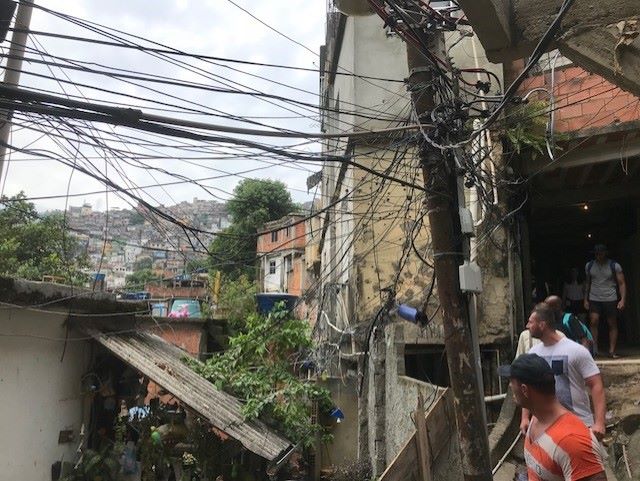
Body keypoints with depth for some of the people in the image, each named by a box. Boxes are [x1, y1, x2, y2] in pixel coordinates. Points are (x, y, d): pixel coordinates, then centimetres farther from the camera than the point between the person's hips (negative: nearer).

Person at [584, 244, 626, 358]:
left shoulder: (615, 266, -2)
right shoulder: (589, 266, 7)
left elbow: (622, 284, -4)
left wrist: (623, 299, -16)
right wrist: (585, 299, 11)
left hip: (610, 299, -1)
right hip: (594, 299, 1)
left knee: (612, 324, 1)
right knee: (594, 322, -12)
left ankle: (612, 351, 6)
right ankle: (594, 350, -9)